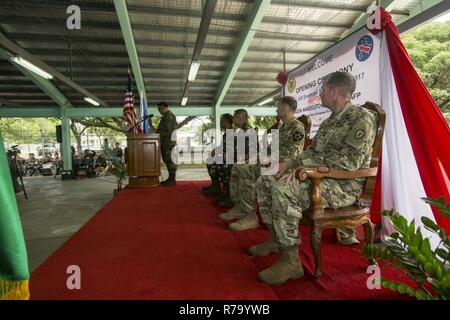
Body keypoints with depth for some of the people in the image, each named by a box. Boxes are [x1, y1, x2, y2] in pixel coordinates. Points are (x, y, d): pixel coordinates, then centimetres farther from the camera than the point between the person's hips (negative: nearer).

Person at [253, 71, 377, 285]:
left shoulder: (361, 118, -12)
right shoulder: (330, 120, 18)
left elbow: (349, 161, -22)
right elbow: (313, 150, 19)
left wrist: (304, 167, -23)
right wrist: (291, 162, 0)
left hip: (345, 185, -9)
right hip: (320, 178, 10)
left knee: (282, 189, -33)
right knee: (265, 181, 2)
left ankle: (290, 261, -21)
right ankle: (275, 240, 12)